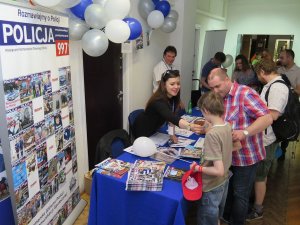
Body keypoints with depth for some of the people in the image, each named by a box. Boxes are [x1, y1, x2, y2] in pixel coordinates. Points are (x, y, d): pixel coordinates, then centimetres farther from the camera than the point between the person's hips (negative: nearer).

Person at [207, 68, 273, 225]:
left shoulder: (245, 93, -19)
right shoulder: (220, 97, 5)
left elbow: (267, 118, -25)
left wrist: (245, 132, -35)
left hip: (246, 156, -7)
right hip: (228, 155, 8)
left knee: (240, 195, 9)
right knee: (227, 189, 24)